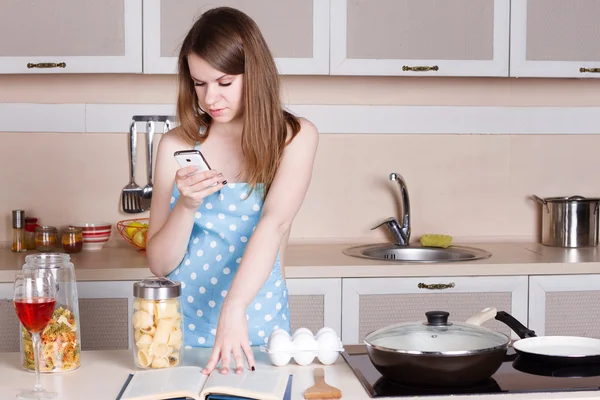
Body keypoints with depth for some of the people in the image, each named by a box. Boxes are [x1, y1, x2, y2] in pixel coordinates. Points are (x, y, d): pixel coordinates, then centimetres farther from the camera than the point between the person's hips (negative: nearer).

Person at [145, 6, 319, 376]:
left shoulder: (295, 137, -6)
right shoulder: (177, 145, -1)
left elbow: (274, 222, -22)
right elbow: (160, 264, -1)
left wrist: (234, 309, -35)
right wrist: (187, 206, -19)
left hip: (258, 330, -2)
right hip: (183, 331, 2)